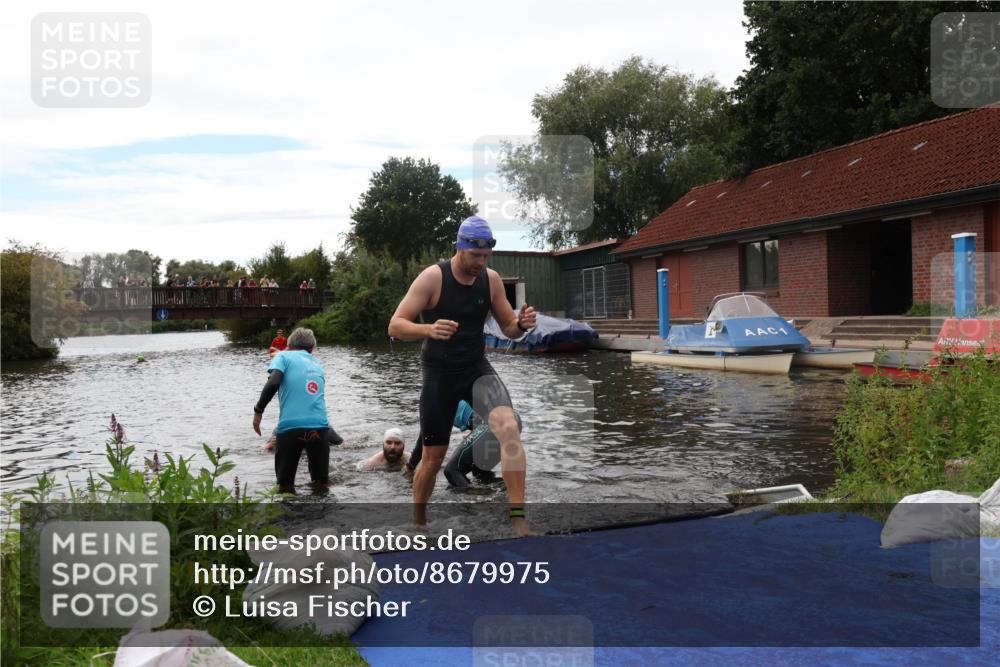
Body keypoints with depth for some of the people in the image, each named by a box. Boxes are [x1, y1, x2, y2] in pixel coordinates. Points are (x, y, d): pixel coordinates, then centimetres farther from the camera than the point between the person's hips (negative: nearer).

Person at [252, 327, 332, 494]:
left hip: (291, 426, -3)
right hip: (319, 426, 3)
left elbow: (273, 383, -8)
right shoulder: (317, 364, 24)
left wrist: (258, 411, -2)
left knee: (285, 486, 11)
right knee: (322, 484, 16)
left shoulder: (283, 357, 10)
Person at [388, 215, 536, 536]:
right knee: (432, 458, 6)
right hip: (439, 374, -2)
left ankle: (518, 519, -20)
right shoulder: (432, 277, -14)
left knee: (508, 427, -25)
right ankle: (418, 522, 33)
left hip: (478, 369, 2)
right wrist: (429, 330, -36)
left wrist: (521, 324, -17)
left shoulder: (491, 279, -2)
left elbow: (508, 328, 8)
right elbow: (395, 326, -16)